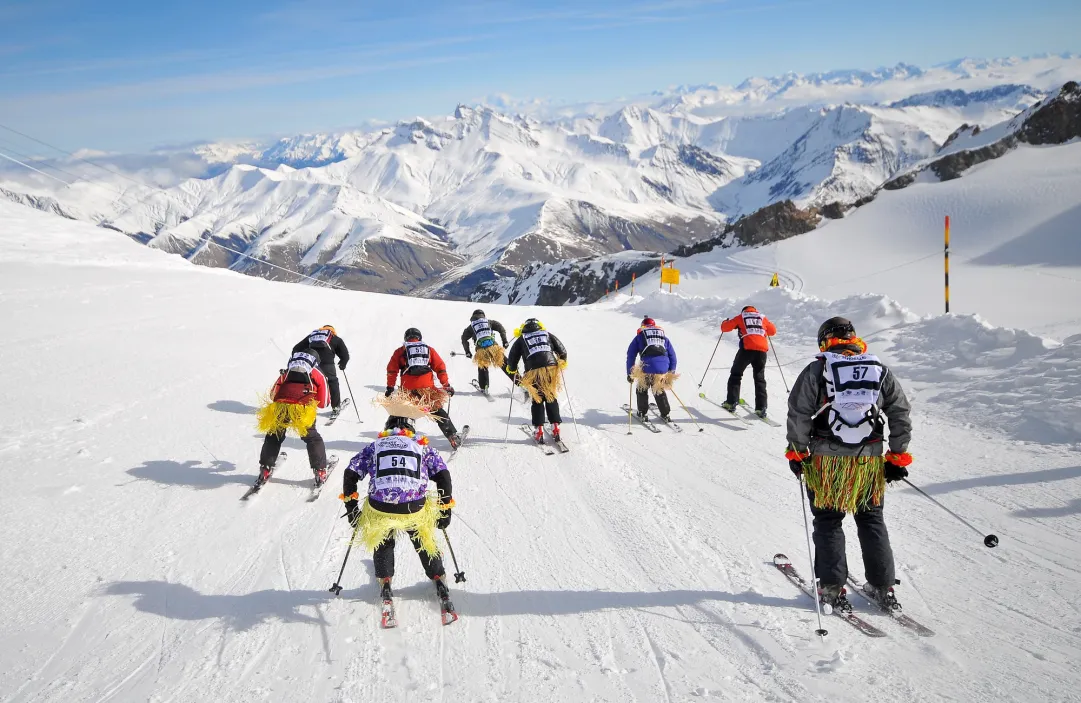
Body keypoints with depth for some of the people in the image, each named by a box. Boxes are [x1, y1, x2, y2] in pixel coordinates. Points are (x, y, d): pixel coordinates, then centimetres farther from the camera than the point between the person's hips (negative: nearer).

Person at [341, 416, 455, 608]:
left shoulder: (375, 447, 18)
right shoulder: (423, 447, 17)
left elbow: (350, 474, 11)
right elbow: (443, 475, 8)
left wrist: (351, 506, 18)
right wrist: (445, 510, 15)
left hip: (379, 510, 0)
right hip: (415, 510, 0)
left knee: (383, 543, 33)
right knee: (424, 542, 30)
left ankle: (385, 581, 31)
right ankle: (438, 579, 37)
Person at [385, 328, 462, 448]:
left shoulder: (400, 352, 15)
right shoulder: (429, 350, 17)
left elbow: (391, 370, 7)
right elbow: (440, 368, 11)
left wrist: (390, 387, 10)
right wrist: (446, 385, 13)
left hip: (407, 390, -1)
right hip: (428, 388, 1)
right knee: (438, 412, 10)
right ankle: (453, 436, 6)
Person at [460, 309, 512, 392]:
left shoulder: (471, 327, 21)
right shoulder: (489, 322, 20)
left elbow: (464, 339, 14)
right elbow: (501, 329, 10)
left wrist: (467, 352, 18)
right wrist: (505, 342, 9)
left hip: (481, 349, 0)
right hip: (493, 346, 0)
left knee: (482, 368, 24)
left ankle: (483, 388, 20)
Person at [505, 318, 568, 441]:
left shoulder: (521, 339, 16)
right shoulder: (547, 334, 19)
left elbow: (512, 358, 14)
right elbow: (562, 351, 15)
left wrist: (512, 371, 32)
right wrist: (562, 364, 33)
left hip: (533, 372, -1)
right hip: (551, 369, 1)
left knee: (537, 400, 11)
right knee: (551, 399, 14)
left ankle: (538, 431, 6)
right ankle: (555, 428, 9)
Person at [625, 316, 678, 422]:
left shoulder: (639, 337, 20)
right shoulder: (664, 338, 27)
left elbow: (631, 355, 14)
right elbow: (672, 356, 23)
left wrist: (629, 373, 17)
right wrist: (671, 374, 26)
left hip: (647, 368, -3)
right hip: (663, 370, 3)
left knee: (642, 390, 23)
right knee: (659, 391, 26)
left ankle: (643, 413, 26)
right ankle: (666, 414, 26)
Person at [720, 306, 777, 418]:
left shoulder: (740, 317, 16)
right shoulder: (762, 317, 22)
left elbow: (725, 328, 12)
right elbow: (773, 331, 30)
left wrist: (725, 322, 34)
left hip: (747, 349, -2)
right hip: (762, 350, 2)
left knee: (736, 374, 13)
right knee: (760, 378, 12)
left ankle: (731, 402, 5)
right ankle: (761, 408, 4)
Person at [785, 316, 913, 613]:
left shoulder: (816, 371, -5)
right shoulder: (880, 371, 5)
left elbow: (798, 415, -8)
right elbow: (901, 414, 7)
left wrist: (797, 451, 3)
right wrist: (897, 456, 14)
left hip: (826, 459, -3)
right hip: (870, 460, 3)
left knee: (828, 521, 10)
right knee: (871, 520, 16)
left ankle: (832, 587, 10)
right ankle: (882, 587, 19)